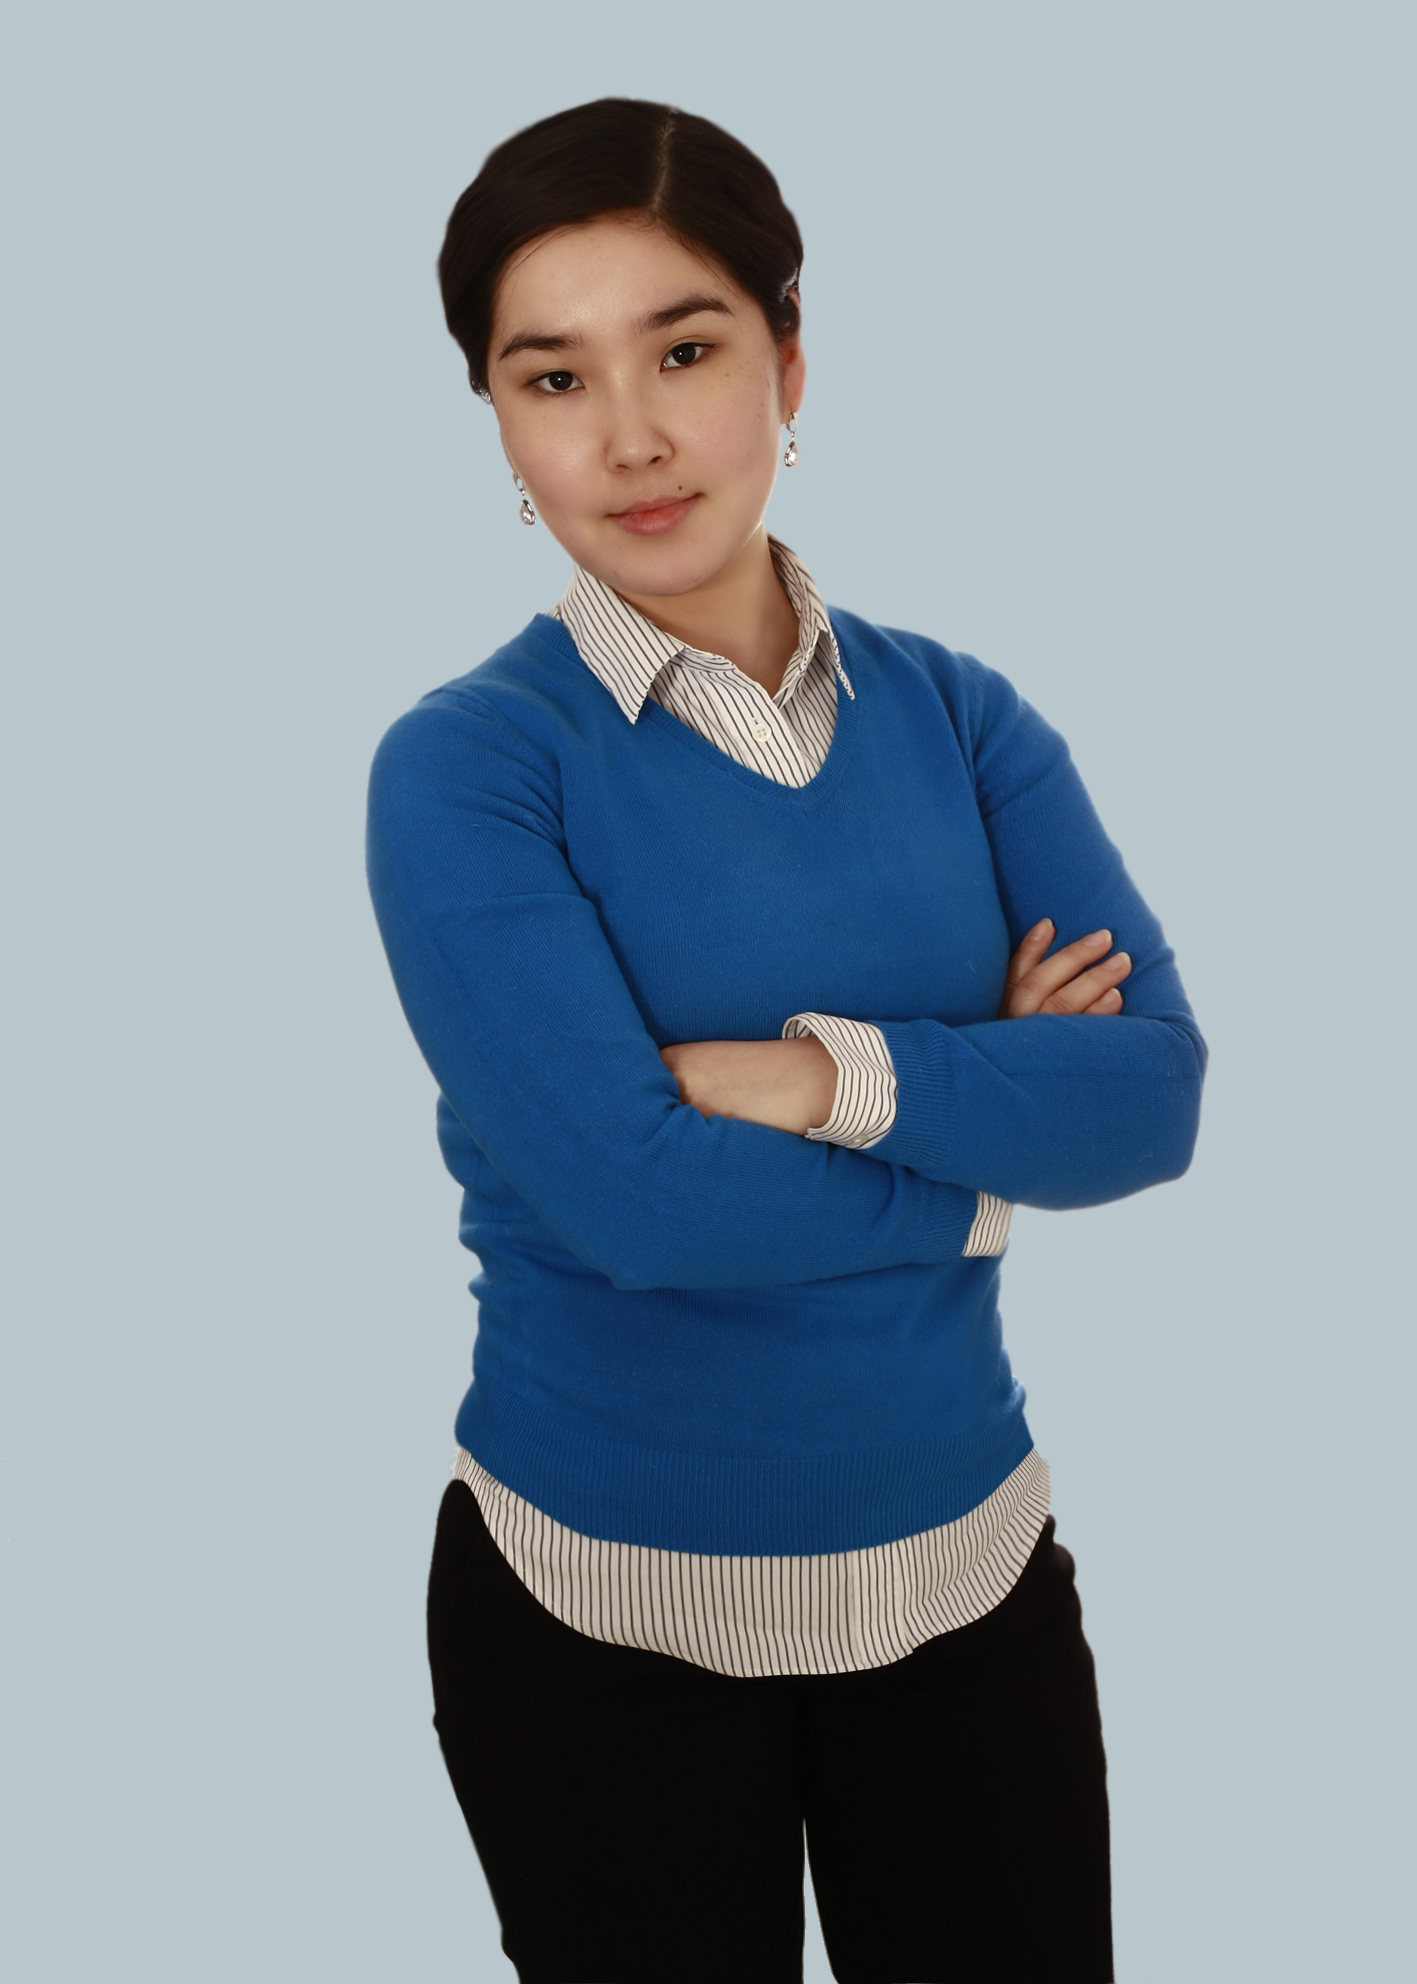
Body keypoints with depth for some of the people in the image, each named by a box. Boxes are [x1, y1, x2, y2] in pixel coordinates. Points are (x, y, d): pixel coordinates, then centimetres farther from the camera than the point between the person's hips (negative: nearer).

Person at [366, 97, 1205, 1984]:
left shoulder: (960, 716, -1)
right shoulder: (464, 768, -13)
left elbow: (1157, 1091, -11)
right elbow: (633, 1194, -23)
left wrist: (837, 1075, -24)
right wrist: (989, 1146, -12)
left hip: (970, 1560, 4)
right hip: (604, 1606, -3)